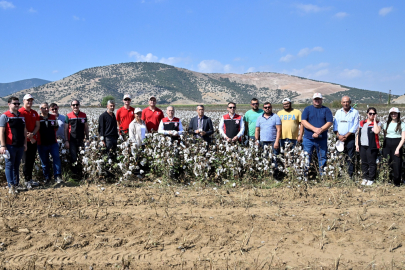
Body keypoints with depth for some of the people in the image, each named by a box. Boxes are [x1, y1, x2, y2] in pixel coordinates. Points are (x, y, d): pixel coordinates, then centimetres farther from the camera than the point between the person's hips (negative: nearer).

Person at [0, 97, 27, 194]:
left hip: (20, 146, 6)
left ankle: (16, 185, 19)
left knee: (17, 166, 12)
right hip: (10, 146, -6)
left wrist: (25, 143, 12)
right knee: (9, 165, -1)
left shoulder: (21, 116, 14)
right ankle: (11, 186, 2)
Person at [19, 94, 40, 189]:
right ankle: (27, 181, 7)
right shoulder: (20, 112, -7)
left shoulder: (35, 113, 14)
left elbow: (37, 126, 9)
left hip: (34, 140, 6)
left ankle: (30, 179, 21)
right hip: (25, 141, -6)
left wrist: (32, 134, -10)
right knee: (26, 161, -1)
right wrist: (30, 138, -13)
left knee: (32, 161, 11)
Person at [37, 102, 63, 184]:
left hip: (53, 143, 1)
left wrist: (56, 126, 2)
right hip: (42, 144, -1)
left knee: (56, 158, -9)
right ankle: (46, 177, 20)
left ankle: (57, 176, -4)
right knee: (44, 162, 8)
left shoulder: (53, 117, 8)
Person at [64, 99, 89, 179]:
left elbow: (86, 128, 13)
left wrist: (87, 138, 9)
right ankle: (74, 173, 6)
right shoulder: (68, 116, 2)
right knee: (73, 157, -2)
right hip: (72, 140, -2)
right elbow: (66, 129, 3)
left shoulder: (84, 115, 8)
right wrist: (66, 141, -3)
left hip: (81, 140, 2)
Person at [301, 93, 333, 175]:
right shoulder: (307, 109, 9)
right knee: (306, 158, 0)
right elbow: (303, 121, -3)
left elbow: (329, 122, -1)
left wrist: (320, 130, -15)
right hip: (308, 138, 0)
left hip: (322, 139, 0)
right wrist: (314, 129, -16)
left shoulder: (326, 110, 9)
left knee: (322, 157, 3)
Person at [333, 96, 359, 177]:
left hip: (350, 138, -3)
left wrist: (346, 136, -11)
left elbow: (355, 126, -5)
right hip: (339, 138, 3)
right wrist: (338, 135, -7)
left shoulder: (355, 112, 2)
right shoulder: (338, 112, 12)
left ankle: (350, 175, 0)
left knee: (350, 158, -4)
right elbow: (335, 125, 8)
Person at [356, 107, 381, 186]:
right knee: (364, 163, 10)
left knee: (372, 163, 0)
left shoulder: (377, 123, 2)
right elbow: (358, 134, 15)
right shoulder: (362, 123, 12)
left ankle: (371, 179, 9)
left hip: (372, 147, -4)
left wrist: (374, 120, -11)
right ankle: (365, 178, 20)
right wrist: (357, 144, 8)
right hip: (362, 146, 4)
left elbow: (376, 131, -19)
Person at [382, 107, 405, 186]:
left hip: (397, 144, -3)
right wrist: (383, 147, 5)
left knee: (397, 164, -4)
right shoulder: (386, 124, 12)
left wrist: (398, 148, -13)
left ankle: (397, 182, 10)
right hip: (387, 145, 3)